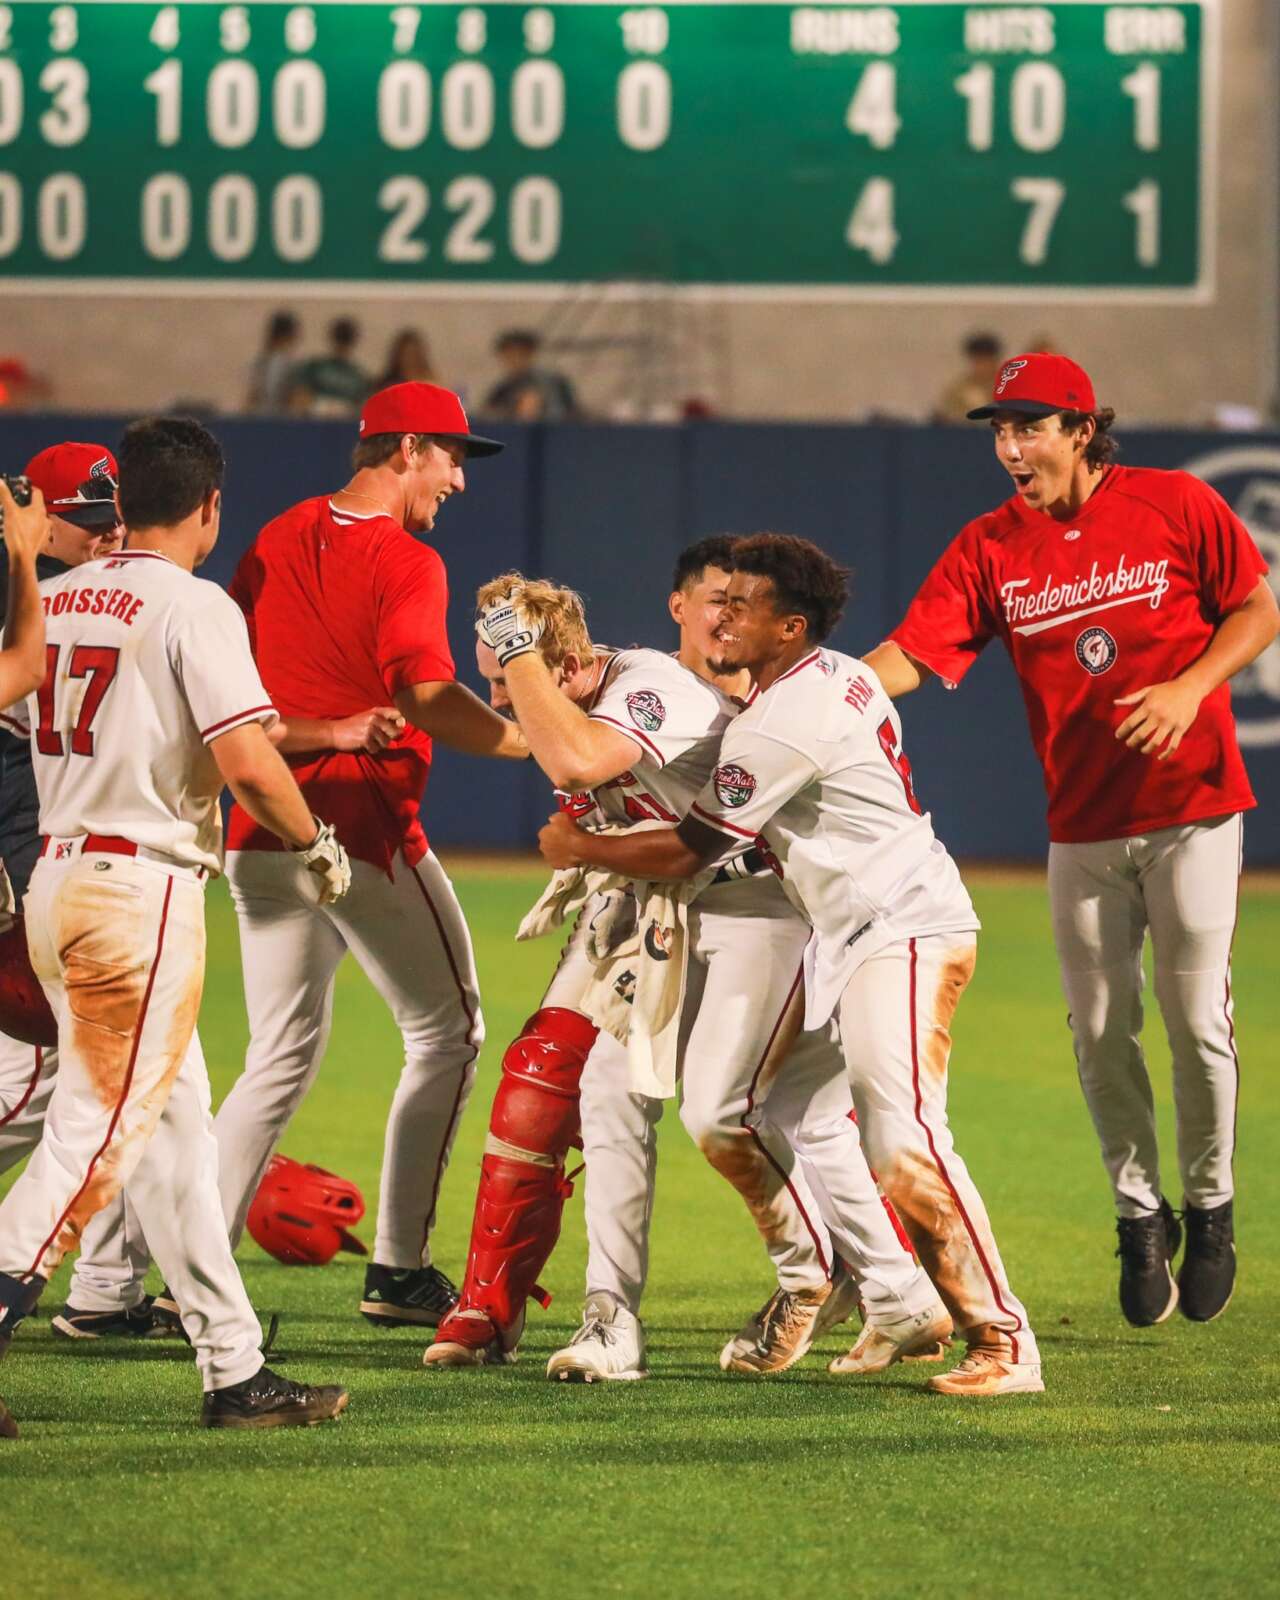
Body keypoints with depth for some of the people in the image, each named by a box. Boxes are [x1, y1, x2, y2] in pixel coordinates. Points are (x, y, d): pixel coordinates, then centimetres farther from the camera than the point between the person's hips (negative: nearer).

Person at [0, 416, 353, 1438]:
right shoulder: (194, 607, -11)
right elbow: (247, 763, -19)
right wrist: (315, 843, -2)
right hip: (143, 889, -8)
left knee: (177, 1127, 11)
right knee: (101, 1130, -8)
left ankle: (236, 1370, 13)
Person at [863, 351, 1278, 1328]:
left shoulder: (1177, 507, -5)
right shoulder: (990, 548, -1)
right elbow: (907, 654, -10)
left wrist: (1190, 686, -16)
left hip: (1193, 807, -3)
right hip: (1083, 824, 3)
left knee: (1197, 1021, -2)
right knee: (1101, 1031, 4)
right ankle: (1140, 1213, 22)